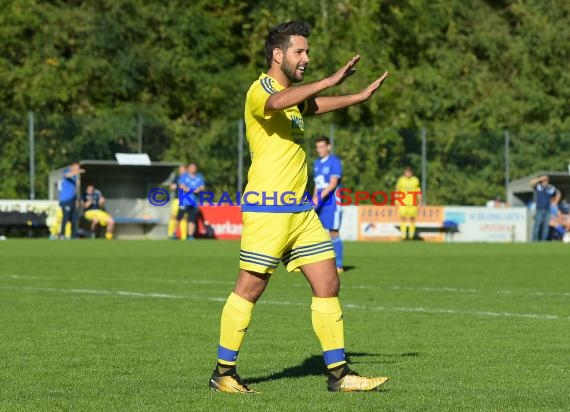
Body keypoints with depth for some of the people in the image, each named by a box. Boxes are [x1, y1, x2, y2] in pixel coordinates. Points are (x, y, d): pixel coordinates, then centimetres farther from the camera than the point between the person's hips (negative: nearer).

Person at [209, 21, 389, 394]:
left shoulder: (295, 95, 18)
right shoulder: (261, 90, -10)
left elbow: (315, 105, 42)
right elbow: (277, 103, -35)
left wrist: (359, 97, 41)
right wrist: (330, 81, -36)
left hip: (301, 209, 9)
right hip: (268, 208, -9)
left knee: (329, 285, 4)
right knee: (250, 289, -3)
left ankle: (339, 374, 9)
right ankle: (224, 373, 7)